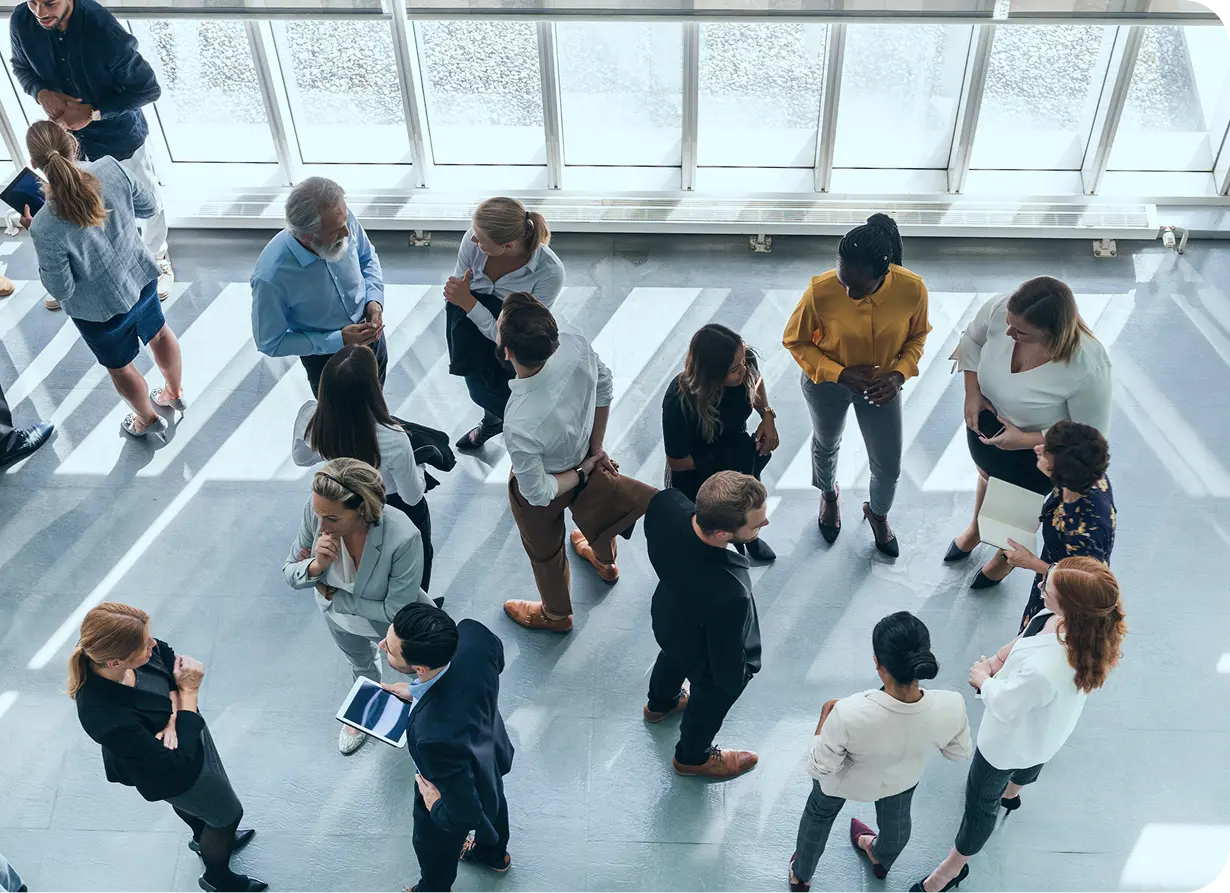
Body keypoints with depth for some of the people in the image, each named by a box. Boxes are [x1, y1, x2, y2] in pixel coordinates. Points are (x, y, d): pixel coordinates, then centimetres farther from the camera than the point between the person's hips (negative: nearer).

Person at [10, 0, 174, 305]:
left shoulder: (103, 27, -31)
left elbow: (148, 88, -23)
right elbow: (22, 67, 4)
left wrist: (92, 111, -28)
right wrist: (41, 93, -19)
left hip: (119, 135, -4)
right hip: (67, 135, 4)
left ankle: (159, 262, 46)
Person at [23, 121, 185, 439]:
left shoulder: (46, 227, -35)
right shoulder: (111, 168, -25)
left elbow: (61, 289, -21)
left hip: (100, 308, -4)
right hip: (141, 276, 4)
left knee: (119, 366, 26)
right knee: (159, 333, 33)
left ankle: (148, 419, 52)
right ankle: (175, 393, 59)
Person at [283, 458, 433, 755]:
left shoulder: (403, 539, -45)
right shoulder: (317, 511, -34)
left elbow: (395, 611, -32)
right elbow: (289, 574, -19)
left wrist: (332, 595, -27)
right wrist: (316, 566, -41)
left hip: (393, 626, -3)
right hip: (340, 616, 4)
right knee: (361, 665, 36)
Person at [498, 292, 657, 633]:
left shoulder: (520, 425, -46)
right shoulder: (575, 345, -34)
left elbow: (539, 493, -28)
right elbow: (604, 386, -11)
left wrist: (583, 472, -11)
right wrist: (596, 446, -1)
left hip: (550, 483, -5)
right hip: (583, 457, 5)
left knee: (545, 552, 29)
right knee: (595, 511, 39)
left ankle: (556, 614, 62)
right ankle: (604, 560, 74)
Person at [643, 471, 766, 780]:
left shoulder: (666, 504, -35)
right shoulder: (730, 595, -48)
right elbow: (728, 662, -27)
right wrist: (740, 676, -5)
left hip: (666, 615, 5)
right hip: (706, 659, -5)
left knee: (672, 656, 39)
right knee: (710, 701, 30)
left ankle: (660, 703, 73)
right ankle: (693, 757, 62)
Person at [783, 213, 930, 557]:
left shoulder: (912, 289, -29)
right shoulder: (821, 291, -34)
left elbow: (917, 337, -8)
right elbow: (794, 341, -17)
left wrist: (899, 374, -24)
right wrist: (839, 374, -27)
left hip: (881, 384, 1)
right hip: (827, 383, -1)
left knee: (889, 467, 15)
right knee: (826, 444, 27)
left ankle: (877, 513, 51)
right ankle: (829, 494, 62)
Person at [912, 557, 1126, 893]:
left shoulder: (1043, 670, -50)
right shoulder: (1090, 620, -28)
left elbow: (1003, 705, -27)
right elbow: (1030, 635, -5)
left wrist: (983, 679, -9)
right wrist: (999, 657, -13)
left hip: (1011, 739, -8)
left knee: (980, 801, 20)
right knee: (1029, 762, 41)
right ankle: (1011, 792, 76)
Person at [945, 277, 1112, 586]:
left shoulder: (1088, 368, -41)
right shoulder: (999, 308, -30)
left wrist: (1024, 440, -31)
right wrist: (972, 393, -16)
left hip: (1036, 453, -4)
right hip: (985, 424, 4)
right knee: (987, 476, 35)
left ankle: (1006, 555, 62)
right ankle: (976, 529, 69)